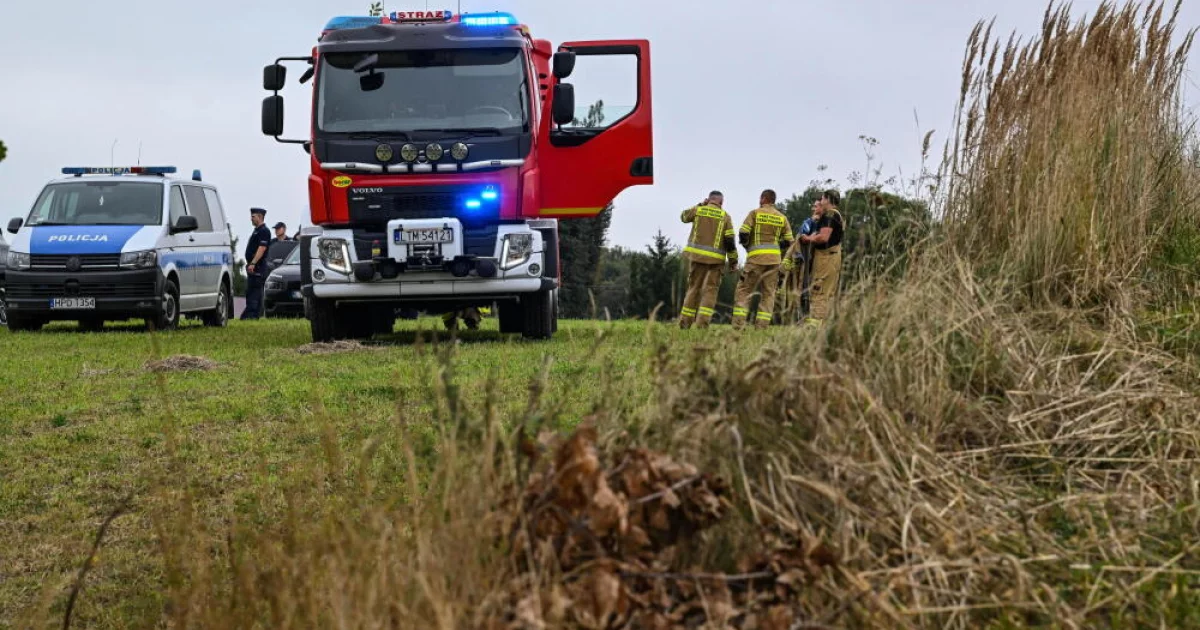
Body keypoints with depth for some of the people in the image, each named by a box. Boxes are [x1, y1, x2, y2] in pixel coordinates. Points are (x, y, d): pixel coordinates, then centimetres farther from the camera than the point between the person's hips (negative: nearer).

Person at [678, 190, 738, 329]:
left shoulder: (698, 210, 4)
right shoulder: (725, 216, 1)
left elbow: (684, 216, 26)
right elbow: (730, 240, -4)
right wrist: (734, 261, 2)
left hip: (696, 255, 2)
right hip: (715, 259, -2)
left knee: (693, 288, 11)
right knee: (709, 291, -1)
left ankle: (685, 322, 10)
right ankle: (702, 324, -13)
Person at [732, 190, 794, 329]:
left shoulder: (755, 213, 0)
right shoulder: (782, 218, 10)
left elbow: (743, 234, -6)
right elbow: (788, 242, 8)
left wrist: (747, 246, 13)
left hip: (756, 256, -3)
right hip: (775, 258, 3)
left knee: (744, 290, 1)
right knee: (768, 293, 6)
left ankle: (738, 323, -10)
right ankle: (762, 325, -1)